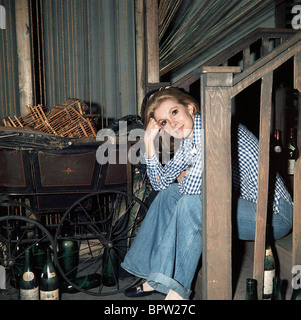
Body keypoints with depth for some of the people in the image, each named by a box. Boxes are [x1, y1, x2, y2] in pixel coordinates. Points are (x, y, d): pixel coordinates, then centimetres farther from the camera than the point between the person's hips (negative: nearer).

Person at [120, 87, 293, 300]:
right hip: (243, 204, 9)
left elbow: (192, 186, -28)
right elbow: (161, 182, 8)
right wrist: (150, 140, 0)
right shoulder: (189, 142, 5)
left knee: (191, 204, -28)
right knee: (169, 194, 5)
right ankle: (155, 278, 8)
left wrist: (184, 178, -5)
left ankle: (177, 290, -13)